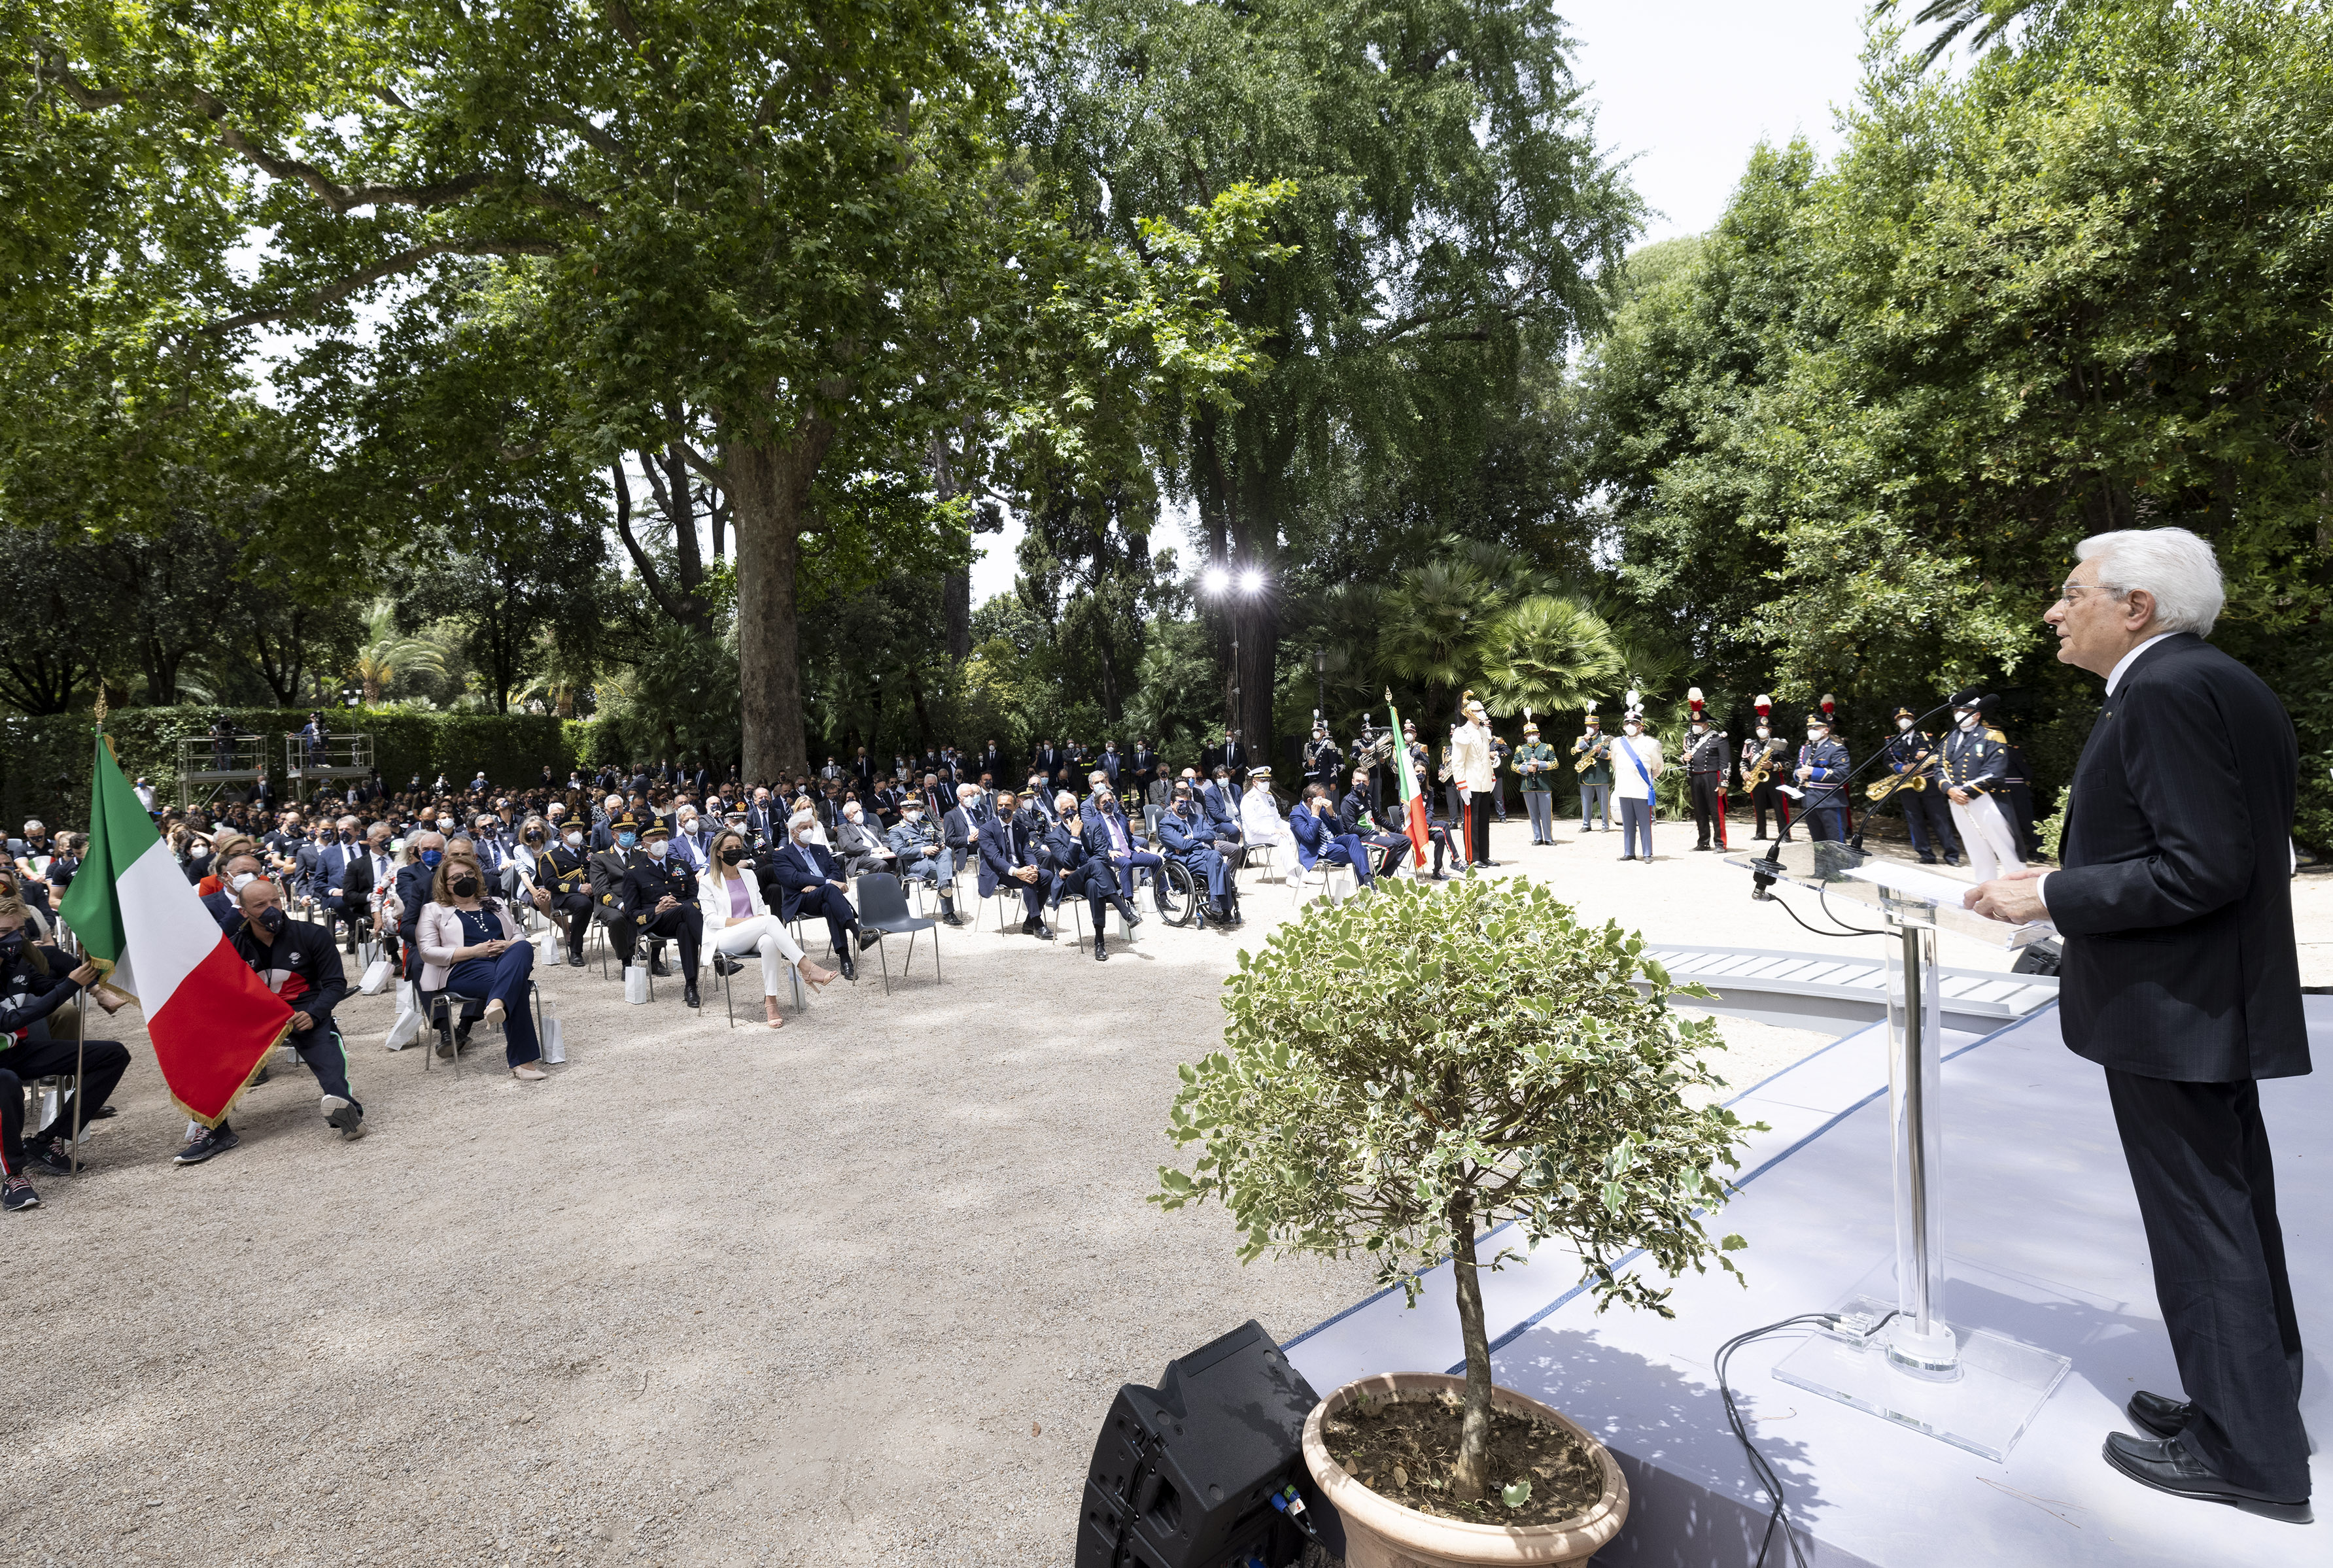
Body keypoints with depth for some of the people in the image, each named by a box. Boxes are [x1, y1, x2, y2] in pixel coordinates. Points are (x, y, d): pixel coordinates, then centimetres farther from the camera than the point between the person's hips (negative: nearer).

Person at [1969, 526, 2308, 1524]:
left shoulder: (2166, 691, -20)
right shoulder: (2223, 685, 12)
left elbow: (2204, 869, -25)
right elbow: (2224, 851, 15)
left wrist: (2051, 896, -17)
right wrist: (2067, 887, 13)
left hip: (2171, 1011, -10)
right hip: (2223, 997, 10)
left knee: (2202, 1227, 3)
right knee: (2235, 1217, 20)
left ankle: (2246, 1455, 17)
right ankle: (2255, 1407, 35)